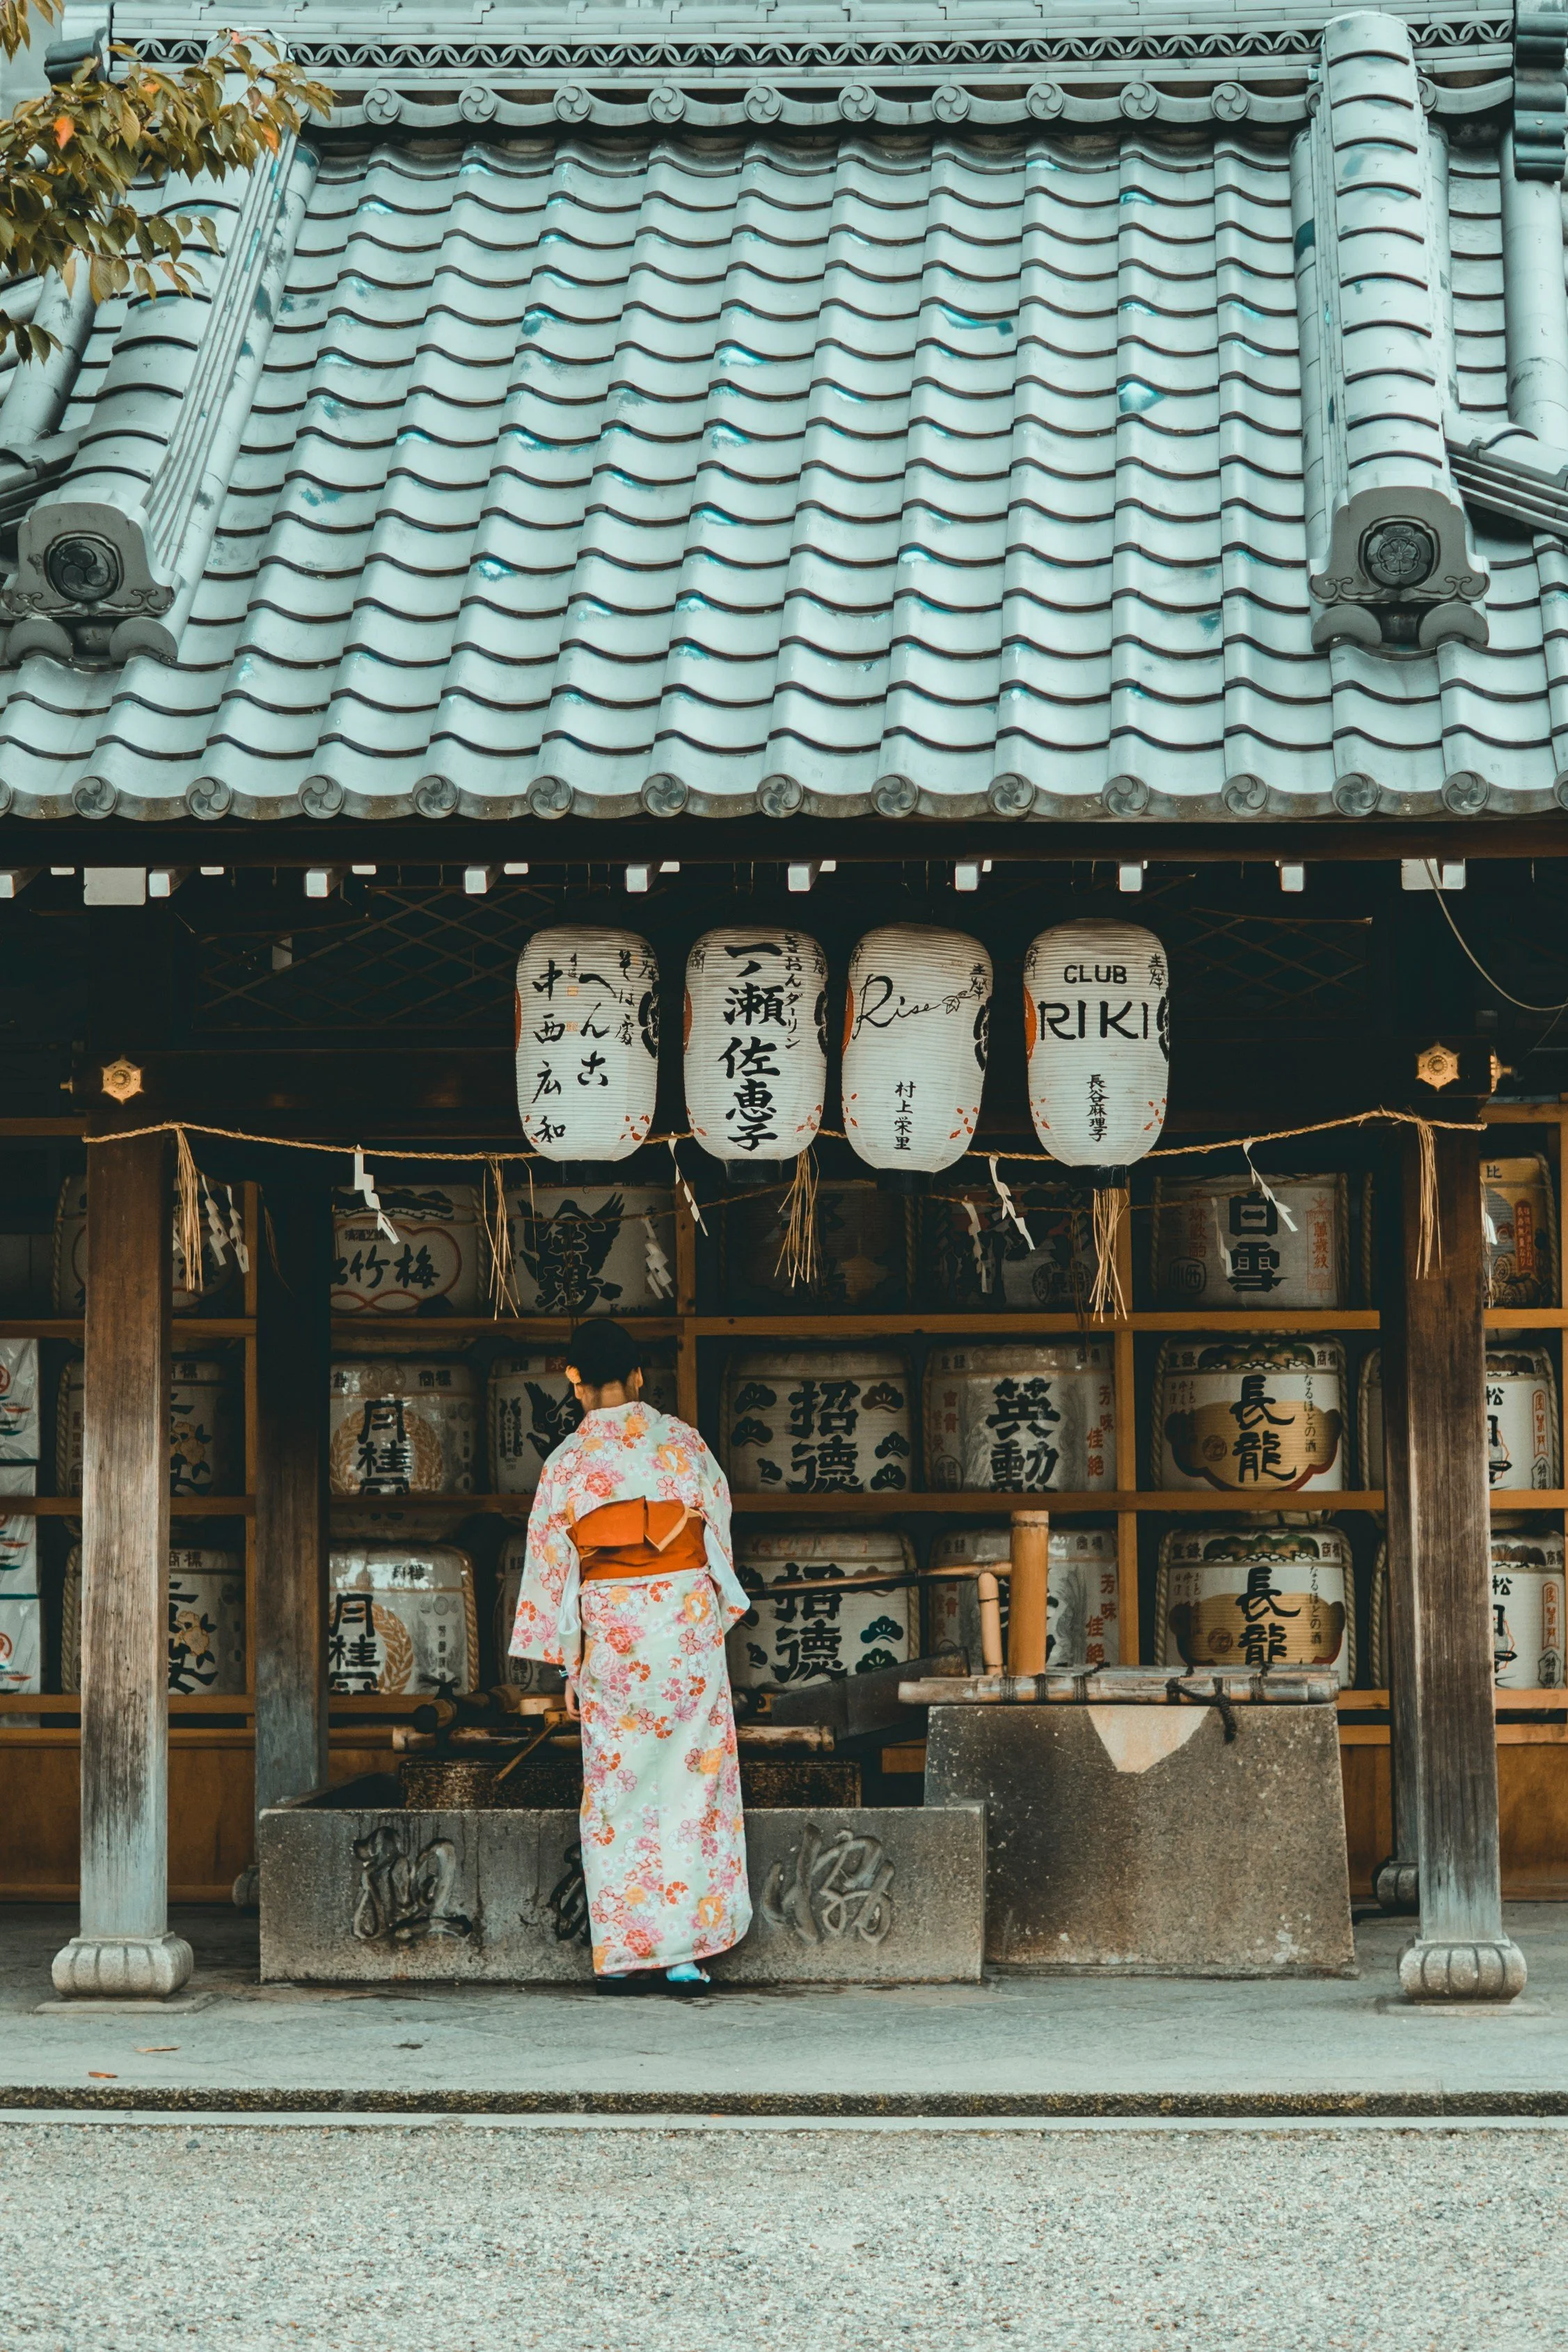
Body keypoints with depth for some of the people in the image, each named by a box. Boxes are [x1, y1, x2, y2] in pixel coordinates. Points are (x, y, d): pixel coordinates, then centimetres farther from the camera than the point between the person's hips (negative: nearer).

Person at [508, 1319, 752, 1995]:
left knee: (617, 1791, 5)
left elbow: (550, 1564, 2)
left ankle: (623, 1955, 2)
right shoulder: (682, 1442, 1)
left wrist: (568, 1665, 9)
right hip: (688, 1621, 0)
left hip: (610, 1630, 0)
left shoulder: (567, 1462, -1)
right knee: (692, 1783, 5)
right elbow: (719, 1533, 8)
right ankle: (685, 1952, 3)